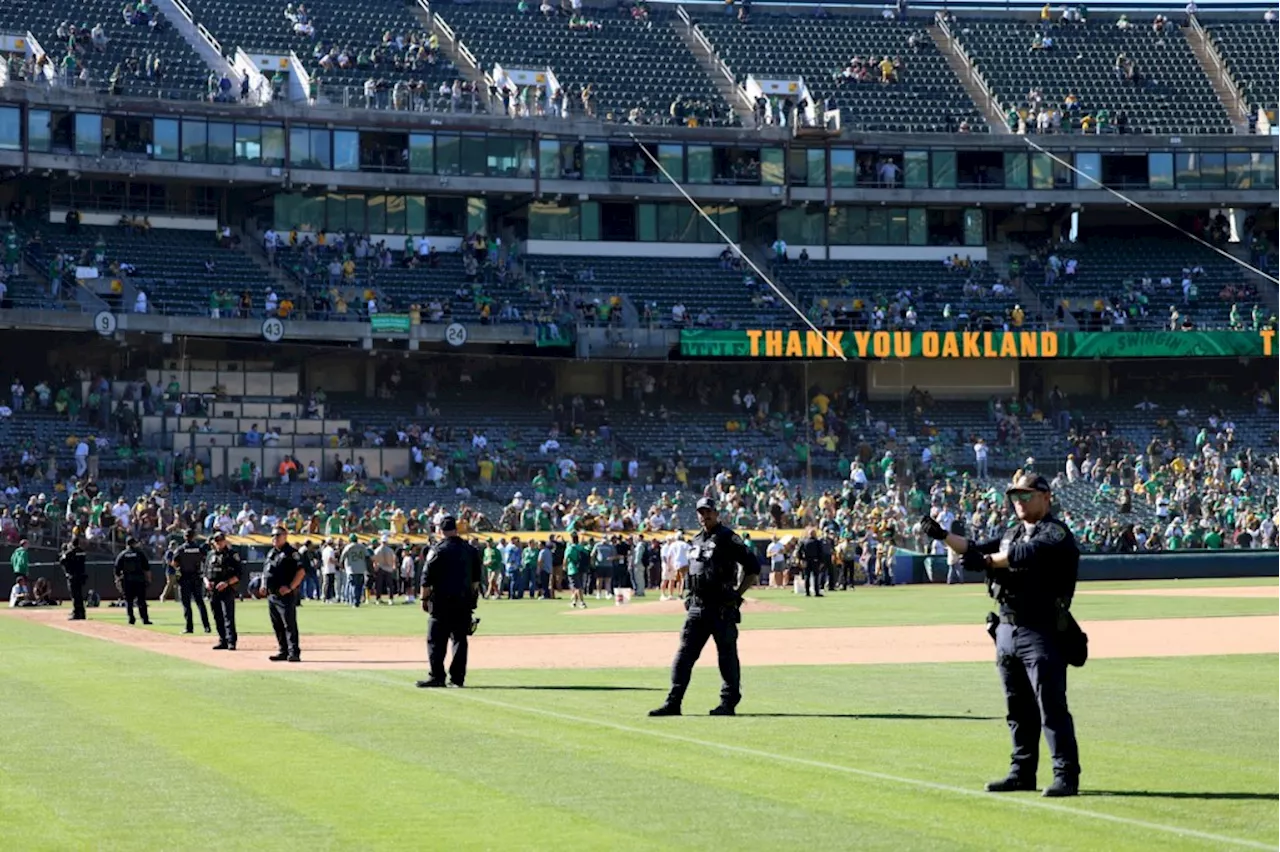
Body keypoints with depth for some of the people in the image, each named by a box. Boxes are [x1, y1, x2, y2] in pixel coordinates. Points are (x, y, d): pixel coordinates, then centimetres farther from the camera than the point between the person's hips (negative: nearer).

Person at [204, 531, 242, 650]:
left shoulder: (232, 555, -1)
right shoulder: (210, 555, 17)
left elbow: (238, 575, -6)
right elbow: (205, 572, 20)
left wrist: (227, 582, -19)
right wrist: (206, 581, 0)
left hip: (227, 590, -6)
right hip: (213, 591, 6)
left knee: (228, 617, -12)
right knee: (218, 618, 8)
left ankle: (231, 642, -15)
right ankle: (222, 641, 15)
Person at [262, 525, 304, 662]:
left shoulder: (291, 552, -7)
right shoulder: (271, 553, 20)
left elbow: (301, 571, -15)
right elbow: (265, 571, 29)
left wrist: (290, 587, -21)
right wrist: (263, 586, 12)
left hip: (286, 595, -9)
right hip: (271, 594, 9)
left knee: (289, 624, -12)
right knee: (277, 625, 12)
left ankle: (294, 652, -14)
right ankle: (284, 651, 19)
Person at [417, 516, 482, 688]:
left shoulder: (437, 551, -9)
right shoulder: (471, 550, 7)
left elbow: (427, 579, -9)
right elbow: (476, 578, 14)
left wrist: (424, 599, -1)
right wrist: (472, 595, 21)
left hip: (442, 601, -5)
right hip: (464, 601, 5)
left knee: (436, 640, 1)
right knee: (460, 639, 8)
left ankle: (437, 677, -4)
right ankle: (457, 677, 5)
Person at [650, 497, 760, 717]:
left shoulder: (728, 538, -6)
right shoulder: (696, 541, 17)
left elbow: (753, 567, -9)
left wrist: (737, 594, -11)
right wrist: (690, 597, 15)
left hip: (722, 608, -7)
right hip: (696, 607, 7)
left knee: (727, 654, 0)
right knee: (685, 653, 2)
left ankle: (729, 703, 7)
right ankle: (673, 702, 2)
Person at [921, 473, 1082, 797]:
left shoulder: (1055, 534, -6)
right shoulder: (1012, 535, 21)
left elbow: (1027, 554, -22)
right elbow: (976, 550, 15)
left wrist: (987, 560, -18)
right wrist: (942, 535, 3)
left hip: (1042, 633, -8)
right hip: (1007, 630, 8)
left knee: (1052, 706, -10)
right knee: (1018, 708, 13)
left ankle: (1066, 775, -9)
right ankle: (1022, 773, 20)